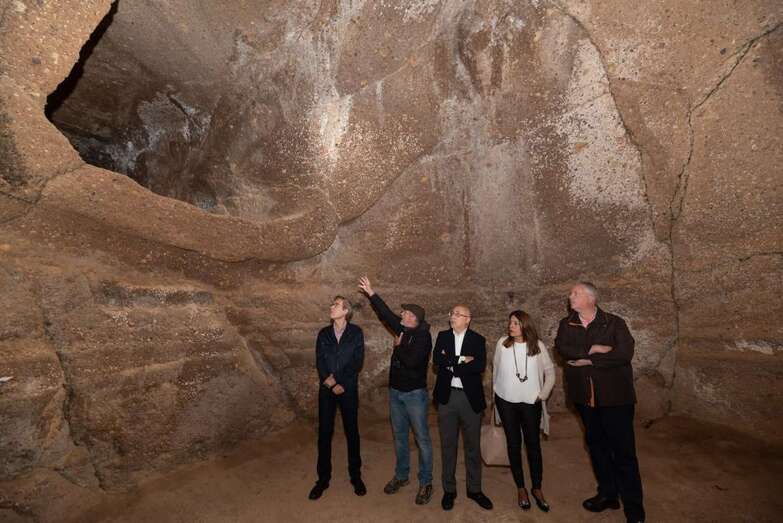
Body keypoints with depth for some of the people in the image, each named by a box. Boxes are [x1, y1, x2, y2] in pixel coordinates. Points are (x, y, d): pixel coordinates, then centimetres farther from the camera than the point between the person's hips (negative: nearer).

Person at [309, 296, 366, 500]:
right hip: (327, 390, 2)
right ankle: (323, 479, 25)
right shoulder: (323, 334, 4)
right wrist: (330, 383, -13)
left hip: (348, 389, -2)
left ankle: (356, 476, 27)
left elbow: (357, 362, -9)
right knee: (324, 433, 9)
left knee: (352, 432, 9)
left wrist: (338, 381, -13)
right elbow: (319, 363, 0)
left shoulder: (356, 332, -5)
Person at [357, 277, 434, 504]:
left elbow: (411, 361, -29)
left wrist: (398, 346, -12)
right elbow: (386, 314, 9)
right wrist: (371, 293, 10)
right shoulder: (403, 330, 3)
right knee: (399, 436, 18)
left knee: (422, 438, 5)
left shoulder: (423, 336, -17)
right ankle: (401, 476, 35)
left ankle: (425, 483, 19)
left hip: (415, 393, -7)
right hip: (395, 392, 7)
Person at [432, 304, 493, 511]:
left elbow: (480, 366, -17)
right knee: (448, 444, 12)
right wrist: (462, 360, -18)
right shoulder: (443, 336, 2)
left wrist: (451, 365, -16)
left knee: (473, 445, 13)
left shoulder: (478, 340, -3)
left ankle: (474, 489, 31)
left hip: (471, 397, -1)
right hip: (447, 396, 1)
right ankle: (449, 489, 29)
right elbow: (436, 359, -12)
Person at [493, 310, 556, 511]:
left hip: (530, 402, 0)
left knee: (533, 445, 7)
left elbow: (550, 372, 3)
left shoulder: (538, 345, -6)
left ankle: (537, 489, 25)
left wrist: (542, 395, -1)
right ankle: (520, 488, 26)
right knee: (514, 444, 10)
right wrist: (496, 390, 6)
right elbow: (495, 369, 4)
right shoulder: (502, 343, -6)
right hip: (506, 402, 0)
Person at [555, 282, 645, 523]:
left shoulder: (615, 323, -9)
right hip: (585, 396, 4)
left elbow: (624, 353, -21)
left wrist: (588, 360, -16)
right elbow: (562, 347, -12)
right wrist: (594, 349, -20)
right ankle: (607, 494, 36)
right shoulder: (566, 324, 3)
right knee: (596, 444, 17)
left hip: (615, 396, -4)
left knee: (623, 450, 3)